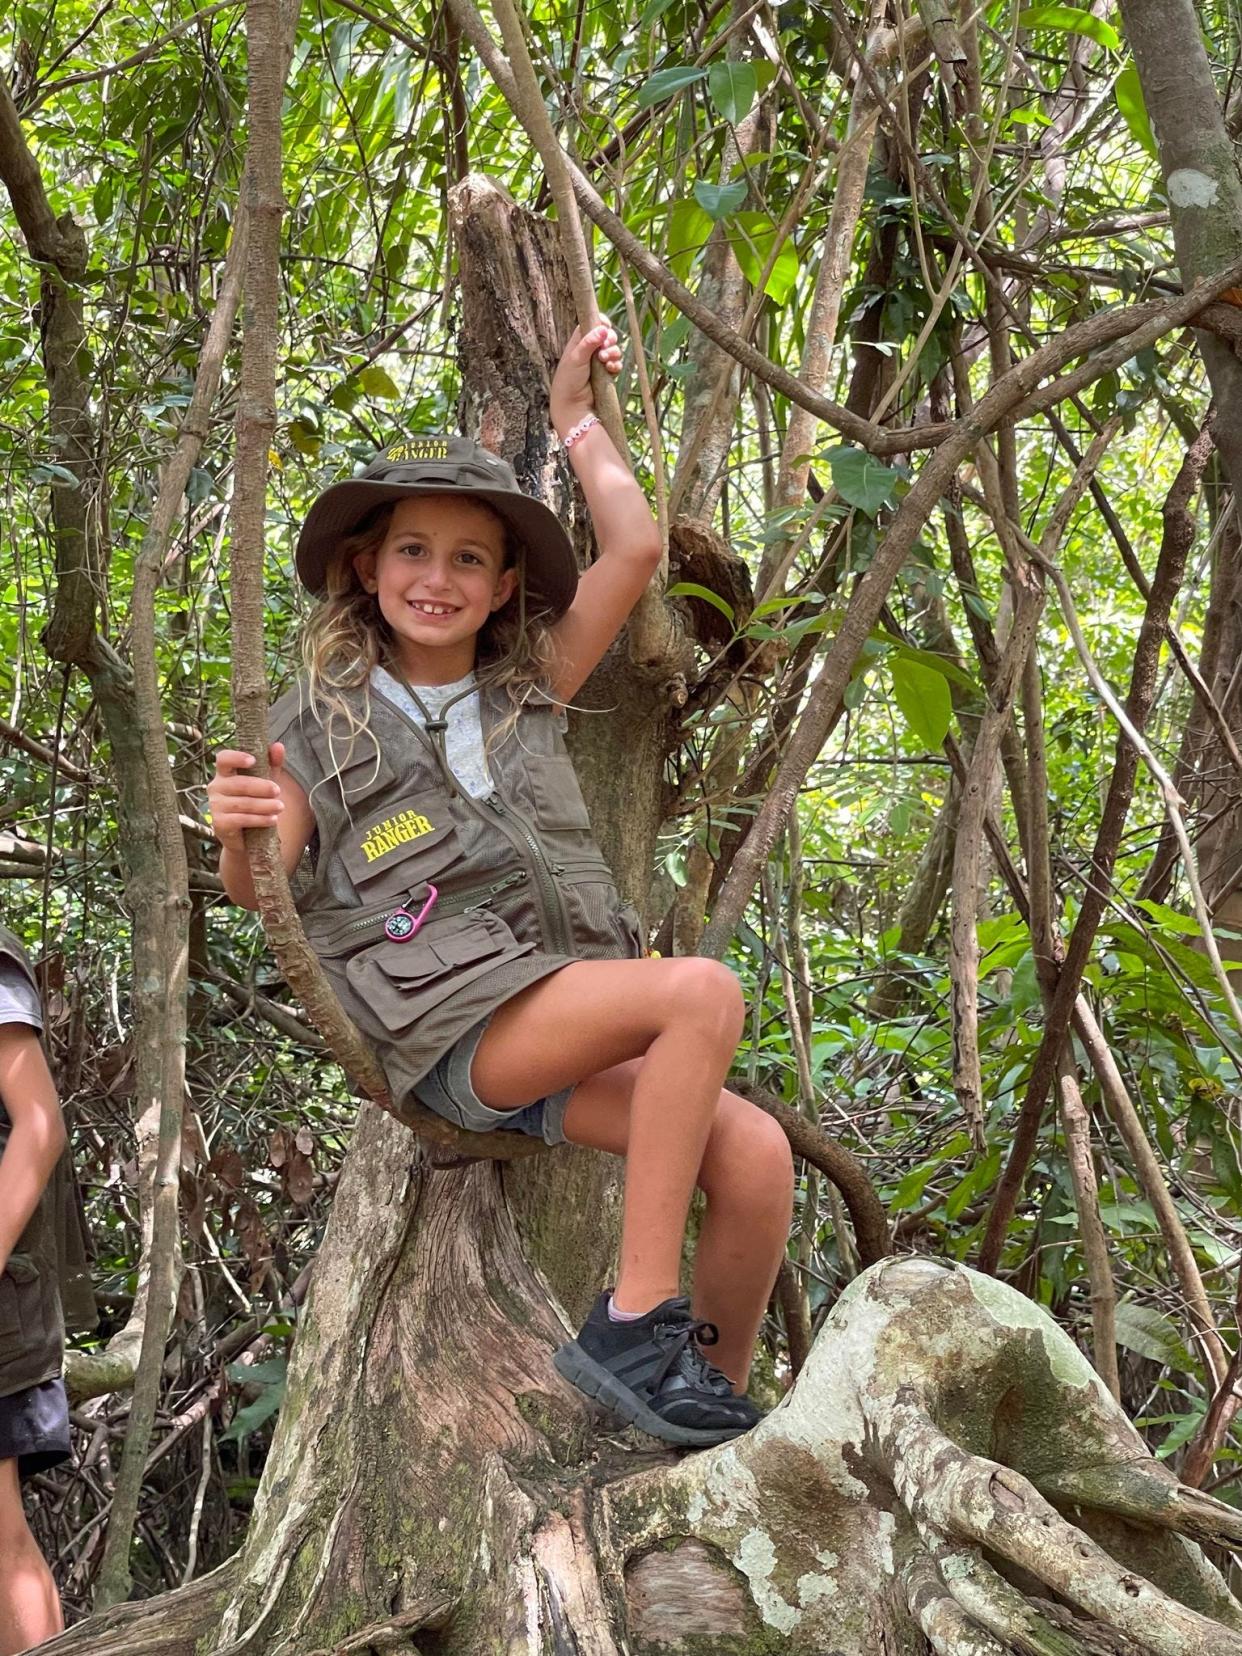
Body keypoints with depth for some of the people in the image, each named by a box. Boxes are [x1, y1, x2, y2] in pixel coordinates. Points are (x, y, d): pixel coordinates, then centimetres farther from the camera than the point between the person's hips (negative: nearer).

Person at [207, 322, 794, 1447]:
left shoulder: (528, 692, 22)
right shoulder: (322, 720, 12)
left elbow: (636, 551, 17)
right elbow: (258, 886, 3)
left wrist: (575, 417, 27)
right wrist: (239, 830, -20)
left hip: (566, 1034, 5)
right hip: (446, 1020, -5)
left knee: (754, 1153, -21)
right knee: (704, 992, -30)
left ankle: (722, 1397, -2)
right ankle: (635, 1324, -26)